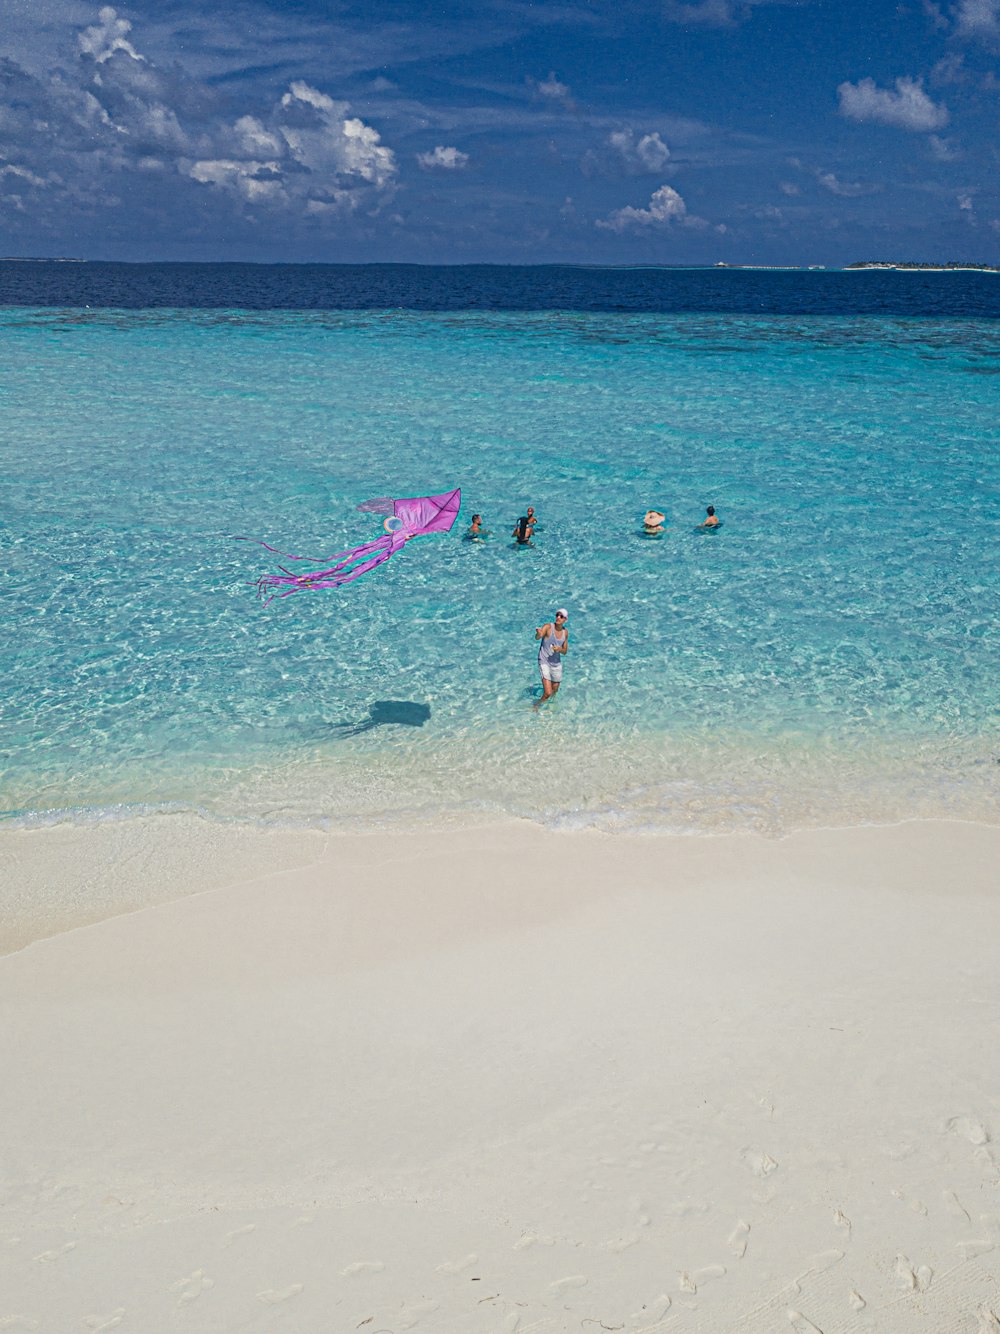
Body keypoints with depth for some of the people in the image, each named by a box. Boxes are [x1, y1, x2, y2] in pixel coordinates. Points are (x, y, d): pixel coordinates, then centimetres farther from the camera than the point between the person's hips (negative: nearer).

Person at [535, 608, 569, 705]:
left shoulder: (565, 632, 0)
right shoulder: (548, 626, -16)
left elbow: (564, 652, 8)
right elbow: (537, 637, -35)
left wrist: (559, 649, -15)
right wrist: (538, 634, -59)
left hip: (557, 663, 5)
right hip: (545, 662, -5)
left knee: (555, 692, 20)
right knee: (548, 693, -16)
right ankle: (536, 705, 13)